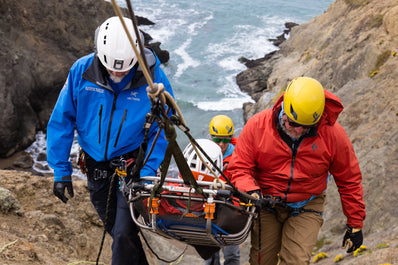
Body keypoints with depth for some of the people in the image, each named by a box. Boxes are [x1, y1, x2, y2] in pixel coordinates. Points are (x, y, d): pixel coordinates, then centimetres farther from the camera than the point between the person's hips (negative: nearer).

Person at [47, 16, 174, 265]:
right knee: (116, 231, 16)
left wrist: (147, 173, -20)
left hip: (133, 163, -3)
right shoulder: (82, 70, -13)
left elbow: (162, 131, -11)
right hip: (96, 165, 3)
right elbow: (61, 120, -4)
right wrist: (61, 170, -5)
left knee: (123, 234, -10)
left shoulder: (153, 78, -19)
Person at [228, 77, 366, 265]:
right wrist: (251, 191, -32)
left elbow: (349, 181, -4)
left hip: (306, 208, -1)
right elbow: (239, 167, -10)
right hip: (266, 203, 1)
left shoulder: (333, 134, -16)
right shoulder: (257, 125, -17)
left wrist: (355, 225, 2)